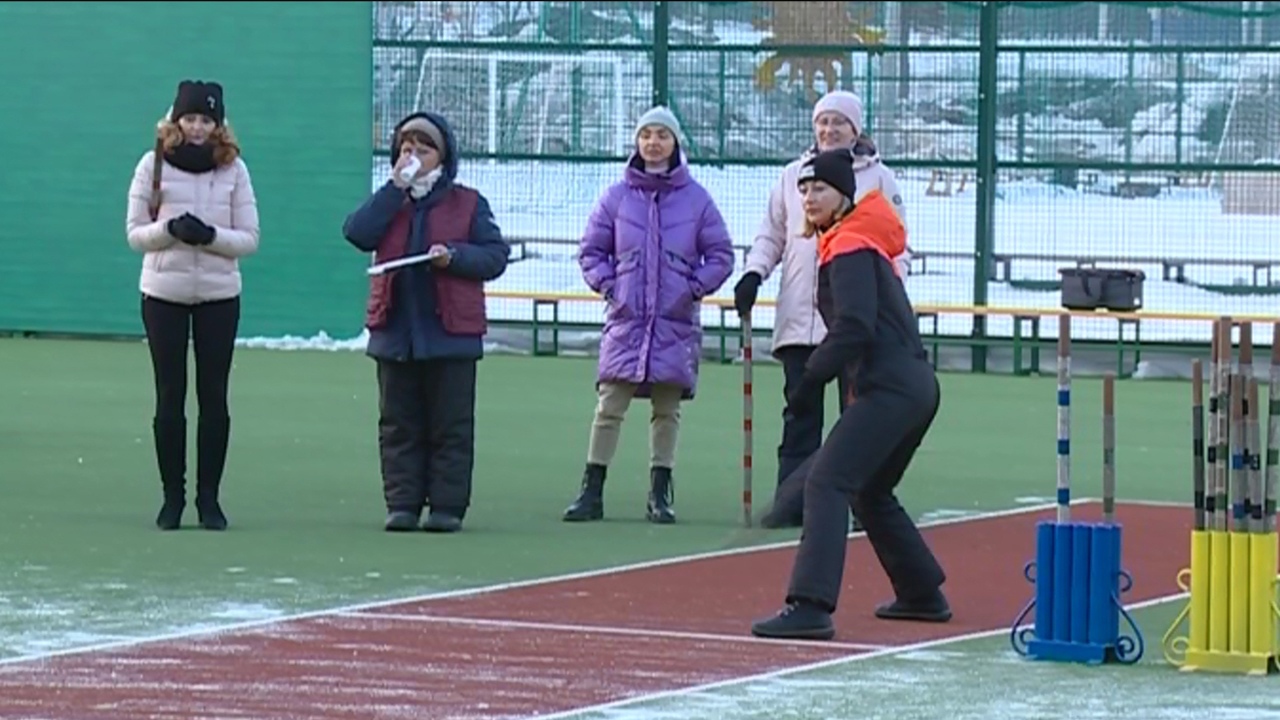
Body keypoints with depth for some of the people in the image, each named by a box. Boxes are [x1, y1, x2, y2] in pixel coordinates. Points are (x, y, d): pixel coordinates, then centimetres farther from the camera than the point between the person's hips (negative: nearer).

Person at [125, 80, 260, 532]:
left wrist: (210, 235, -18)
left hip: (219, 295, 0)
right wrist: (171, 229, -18)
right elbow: (134, 233, 1)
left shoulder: (234, 168, 2)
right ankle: (172, 497, 9)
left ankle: (210, 498, 9)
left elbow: (250, 239, 0)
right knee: (170, 396, 2)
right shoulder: (153, 165, 1)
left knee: (214, 396, 2)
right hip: (164, 293, 0)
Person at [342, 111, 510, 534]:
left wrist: (453, 256, -15)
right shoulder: (389, 201, 13)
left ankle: (447, 506, 2)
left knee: (450, 425, -1)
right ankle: (402, 504, 8)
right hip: (395, 329, 3)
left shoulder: (468, 203, 7)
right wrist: (395, 188, -8)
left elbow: (495, 256, 1)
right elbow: (357, 233, -6)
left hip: (450, 332, -3)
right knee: (399, 424, 4)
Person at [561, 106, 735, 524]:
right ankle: (591, 493, -2)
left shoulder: (696, 199, 3)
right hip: (626, 319, 0)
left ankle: (660, 495, 11)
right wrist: (607, 286, -2)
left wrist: (695, 288, -6)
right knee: (609, 407, -4)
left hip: (676, 321, 0)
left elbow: (720, 255, 7)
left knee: (667, 411, 5)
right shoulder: (618, 196, 6)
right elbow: (591, 250, 12)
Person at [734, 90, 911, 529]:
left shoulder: (879, 179, 5)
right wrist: (754, 273, 1)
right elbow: (771, 235, 19)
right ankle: (791, 500, 2)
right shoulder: (793, 176, 13)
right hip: (800, 318, 2)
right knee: (800, 414, 2)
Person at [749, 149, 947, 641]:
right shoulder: (861, 244, 22)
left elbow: (854, 328, -20)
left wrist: (812, 379, -18)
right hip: (916, 386, 11)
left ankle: (810, 607, -30)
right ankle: (922, 594, 35)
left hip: (890, 390, -11)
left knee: (827, 482, -18)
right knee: (870, 491, 26)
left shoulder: (850, 248, -8)